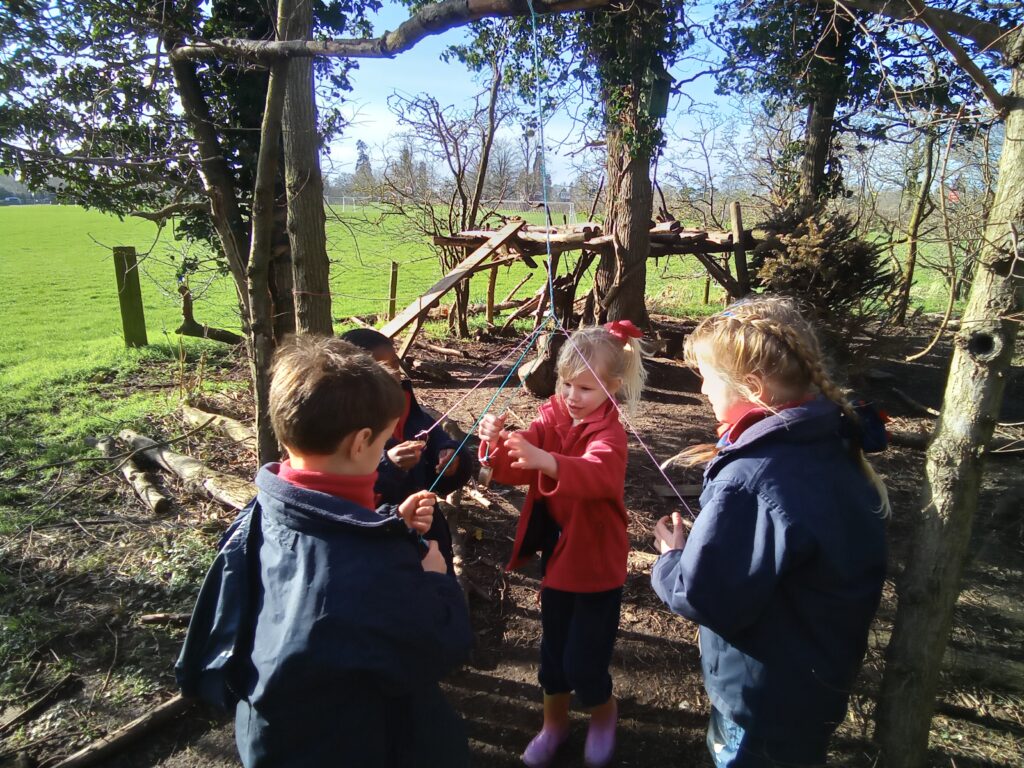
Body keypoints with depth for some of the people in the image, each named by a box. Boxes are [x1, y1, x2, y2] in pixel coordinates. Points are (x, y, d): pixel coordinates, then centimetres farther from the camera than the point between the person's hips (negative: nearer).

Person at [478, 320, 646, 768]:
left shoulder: (609, 433, -20)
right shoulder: (551, 417, -3)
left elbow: (596, 474, -42)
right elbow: (516, 469, -12)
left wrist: (545, 461, -60)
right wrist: (497, 444, -35)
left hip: (597, 561, -5)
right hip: (557, 554, 5)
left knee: (583, 660, 4)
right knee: (553, 647, 20)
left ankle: (604, 712, 38)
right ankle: (554, 723, 44)